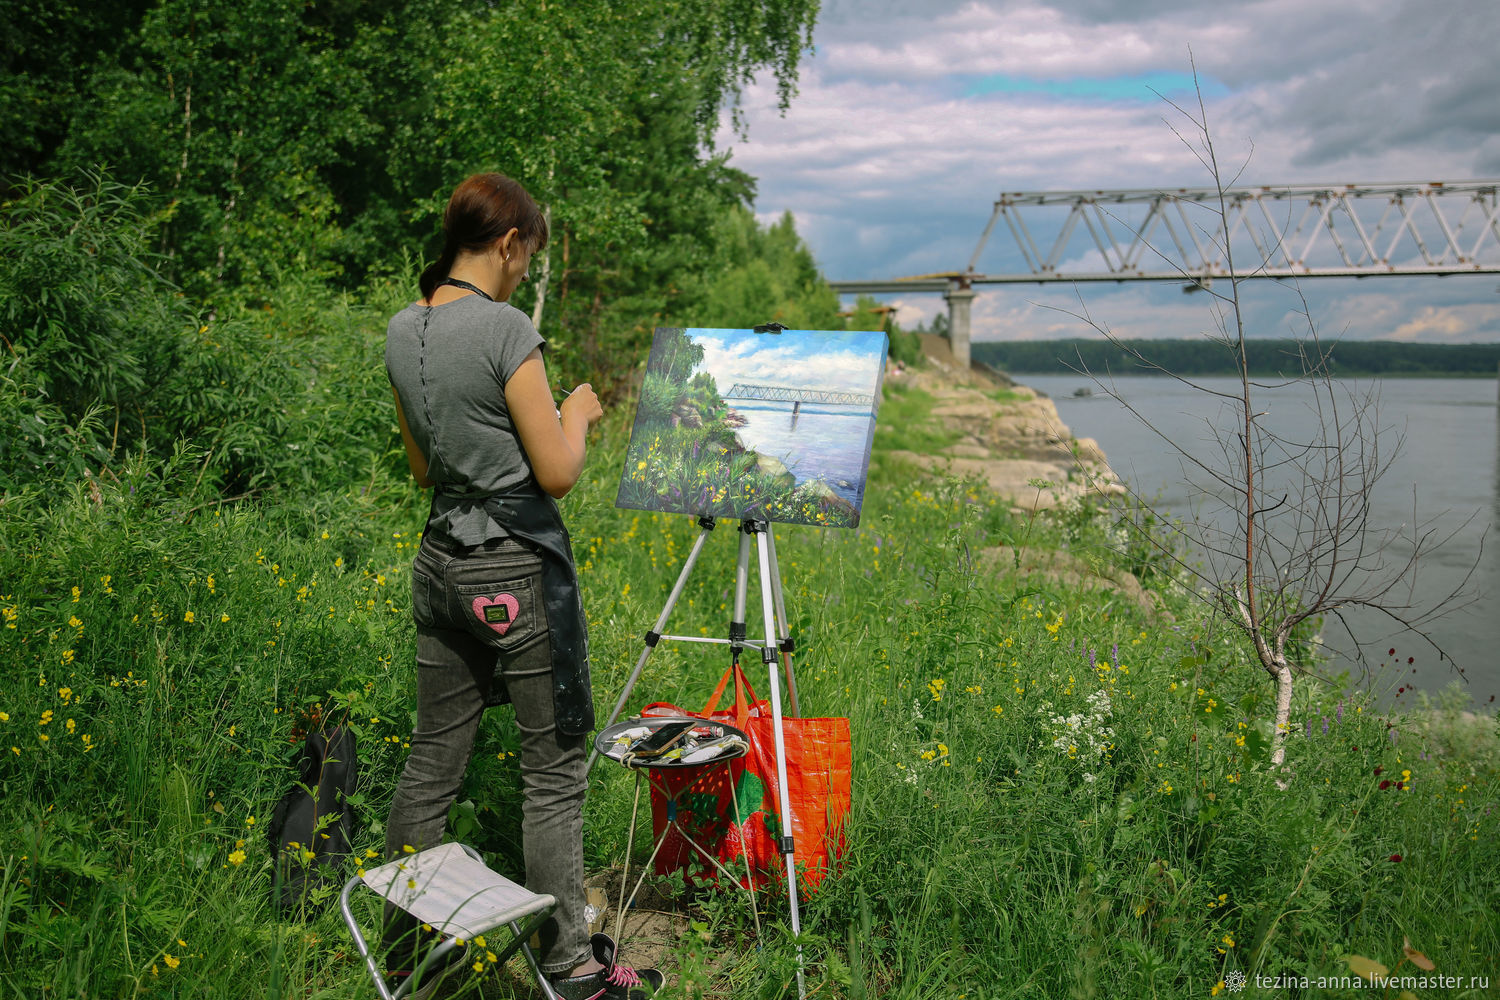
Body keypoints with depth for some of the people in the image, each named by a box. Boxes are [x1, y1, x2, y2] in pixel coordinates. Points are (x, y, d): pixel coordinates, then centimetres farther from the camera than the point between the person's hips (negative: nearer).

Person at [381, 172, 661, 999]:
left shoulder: (402, 331, 8)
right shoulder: (504, 327, -15)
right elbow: (558, 472, -15)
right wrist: (577, 412, 3)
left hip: (440, 561, 8)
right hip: (519, 569, -7)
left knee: (432, 762, 16)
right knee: (554, 769, 5)